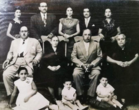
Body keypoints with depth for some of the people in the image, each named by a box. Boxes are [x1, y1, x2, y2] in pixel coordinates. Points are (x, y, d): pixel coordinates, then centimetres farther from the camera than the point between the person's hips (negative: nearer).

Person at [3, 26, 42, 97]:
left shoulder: (34, 41, 19)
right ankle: (11, 94, -10)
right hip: (15, 63, 3)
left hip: (28, 63, -3)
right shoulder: (14, 42, 28)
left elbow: (39, 52, 14)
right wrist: (8, 59, 6)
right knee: (6, 74, -25)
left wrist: (35, 60, -4)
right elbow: (10, 52, 27)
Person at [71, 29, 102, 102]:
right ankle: (80, 94, -15)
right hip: (80, 66, 0)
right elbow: (73, 57, 4)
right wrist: (81, 64, -12)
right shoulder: (77, 44, 13)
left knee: (96, 73, -33)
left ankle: (90, 95, -21)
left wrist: (92, 64, -12)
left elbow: (99, 56, 6)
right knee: (75, 74, -31)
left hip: (92, 66, 0)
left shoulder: (96, 44, 13)